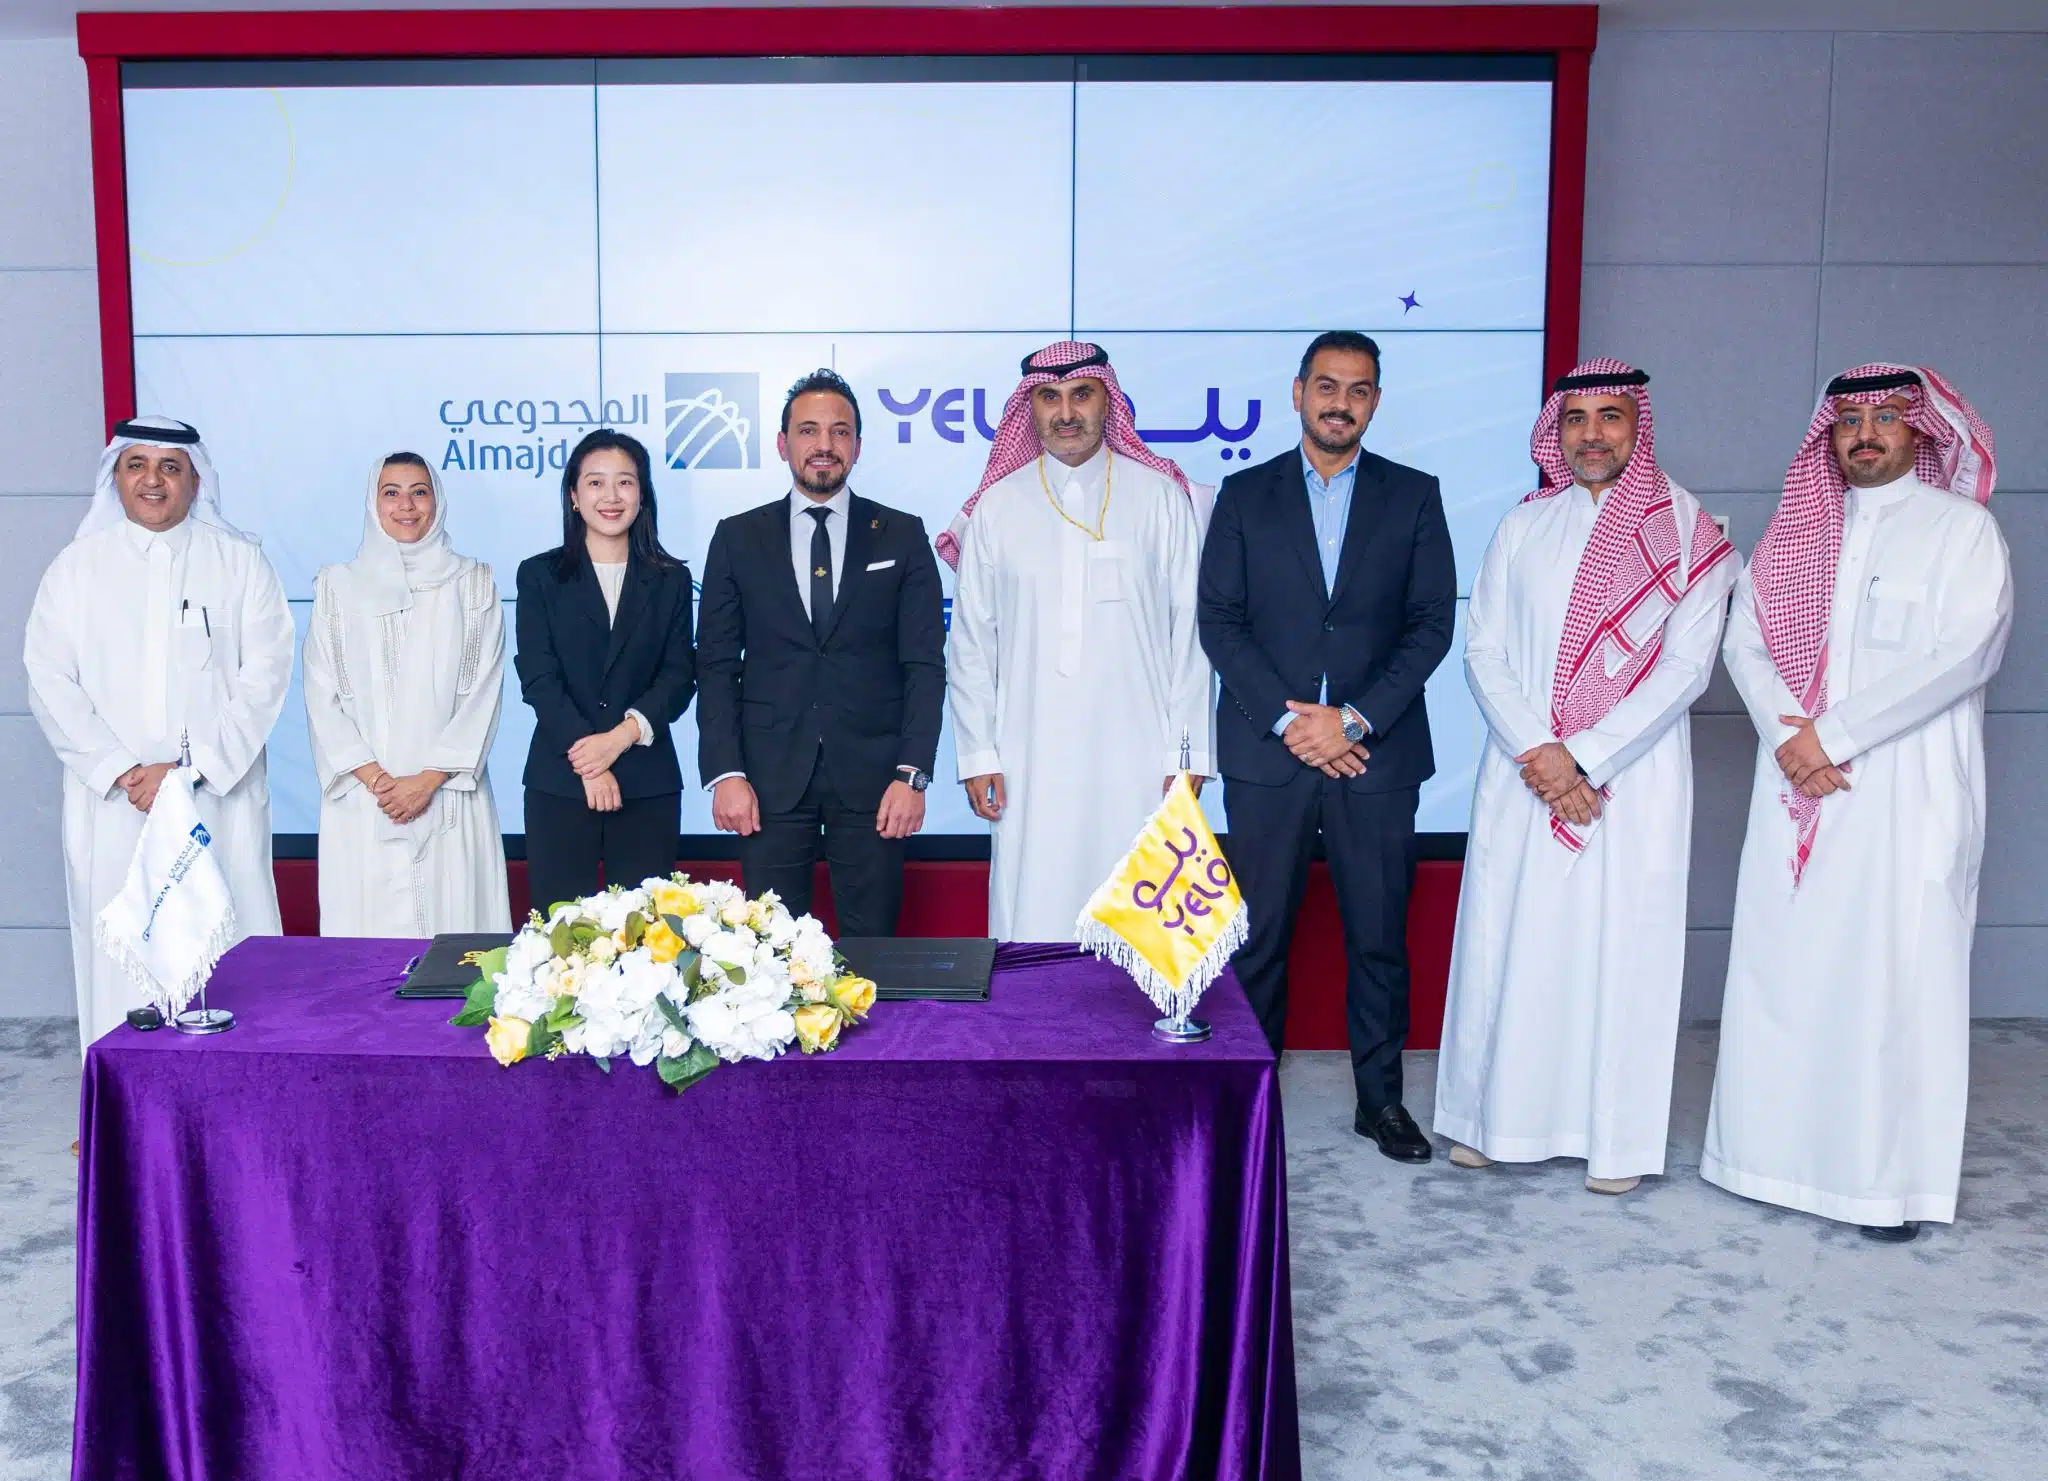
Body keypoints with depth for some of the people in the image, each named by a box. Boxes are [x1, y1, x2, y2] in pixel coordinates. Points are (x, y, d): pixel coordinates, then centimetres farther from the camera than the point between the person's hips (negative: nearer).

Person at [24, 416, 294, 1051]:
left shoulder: (239, 561, 7)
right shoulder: (78, 566, 10)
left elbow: (264, 674, 0)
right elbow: (50, 682, 5)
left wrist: (193, 768, -10)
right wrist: (121, 771, -8)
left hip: (222, 802, -1)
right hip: (113, 806, 1)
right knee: (122, 962, 0)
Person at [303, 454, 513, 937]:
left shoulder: (473, 584, 7)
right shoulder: (338, 585, 9)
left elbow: (482, 691, 1)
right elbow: (322, 695, 5)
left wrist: (429, 779, -8)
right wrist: (374, 778, -7)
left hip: (450, 797, -1)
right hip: (361, 801, 1)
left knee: (453, 916, -4)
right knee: (369, 920, -1)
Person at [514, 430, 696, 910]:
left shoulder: (670, 579, 10)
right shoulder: (539, 575, 7)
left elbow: (679, 675, 2)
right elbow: (537, 677, -2)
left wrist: (623, 735, -14)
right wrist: (588, 760, -12)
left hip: (648, 784, 1)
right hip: (560, 780, -1)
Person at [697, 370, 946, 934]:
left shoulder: (902, 535, 7)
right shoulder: (737, 538, 9)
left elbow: (925, 663, 2)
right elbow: (716, 665, 6)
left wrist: (912, 773, -7)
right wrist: (725, 772, -5)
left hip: (873, 778, 0)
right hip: (771, 777, 1)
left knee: (871, 943, 3)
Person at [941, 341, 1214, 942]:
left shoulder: (1159, 497, 6)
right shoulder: (996, 507, 8)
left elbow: (1190, 630, 5)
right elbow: (971, 644, 10)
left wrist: (1188, 753, 0)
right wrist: (978, 755, 4)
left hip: (1136, 758, 0)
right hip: (1029, 764, 1)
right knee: (1031, 926, 0)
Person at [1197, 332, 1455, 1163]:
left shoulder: (1413, 496, 8)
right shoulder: (1245, 495, 7)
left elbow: (1432, 622, 1)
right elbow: (1219, 621, 1)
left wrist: (1354, 719, -10)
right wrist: (1288, 721, -10)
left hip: (1376, 756, 1)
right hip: (1267, 753, 0)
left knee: (1379, 936, 6)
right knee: (1258, 937, 3)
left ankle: (1381, 1097, 20)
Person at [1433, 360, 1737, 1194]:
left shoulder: (1688, 533, 1)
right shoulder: (1525, 527, 9)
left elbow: (1686, 666, -6)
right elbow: (1482, 648, 4)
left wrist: (1584, 758, -13)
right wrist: (1534, 751, -10)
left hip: (1634, 779, -2)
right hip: (1524, 774, 3)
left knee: (1622, 944, 0)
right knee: (1509, 936, 5)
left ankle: (1616, 1137, 11)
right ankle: (1499, 1117, 18)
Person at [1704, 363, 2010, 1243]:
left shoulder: (1962, 528, 1)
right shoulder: (1793, 530, 15)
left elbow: (1964, 653, -11)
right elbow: (1745, 640, 8)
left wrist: (1833, 734, -14)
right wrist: (1787, 737, -9)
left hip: (1908, 795, -4)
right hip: (1795, 786, 4)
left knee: (1897, 975, -4)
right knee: (1782, 964, 5)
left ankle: (1895, 1177, 4)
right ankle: (1783, 1147, 16)